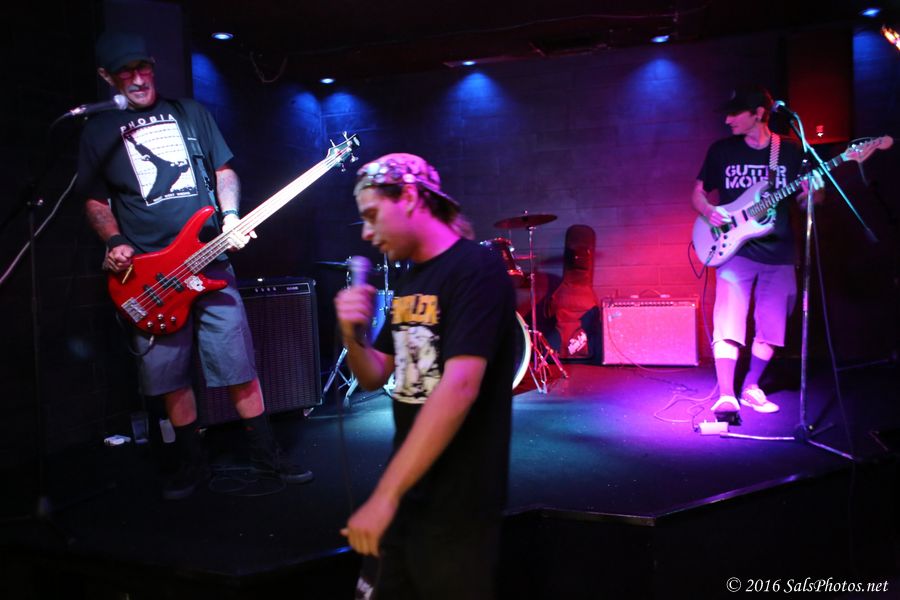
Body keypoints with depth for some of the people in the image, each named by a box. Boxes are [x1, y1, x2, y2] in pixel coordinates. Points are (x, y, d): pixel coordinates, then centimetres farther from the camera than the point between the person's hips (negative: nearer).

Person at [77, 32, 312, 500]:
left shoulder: (189, 111, 10)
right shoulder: (98, 131, 8)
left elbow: (223, 170, 11)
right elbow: (95, 200, 12)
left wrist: (231, 217, -6)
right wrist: (114, 242, -6)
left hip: (210, 261, 0)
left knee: (238, 365, 0)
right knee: (168, 376, 5)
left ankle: (265, 452, 14)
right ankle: (192, 463, 22)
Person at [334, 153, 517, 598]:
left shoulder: (475, 269, -17)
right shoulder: (408, 282, 9)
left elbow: (459, 389, -26)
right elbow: (373, 378, 13)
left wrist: (383, 496, -26)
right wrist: (353, 334, -8)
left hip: (455, 506, -7)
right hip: (406, 494, 8)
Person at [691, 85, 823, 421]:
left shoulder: (791, 152, 5)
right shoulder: (721, 151, 4)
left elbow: (803, 201, 9)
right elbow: (698, 194, 11)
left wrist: (813, 192, -14)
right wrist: (709, 211, -11)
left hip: (779, 254, 2)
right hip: (736, 250, -2)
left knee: (771, 329, 7)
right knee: (728, 323, -15)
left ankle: (751, 387, 26)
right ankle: (726, 397, -12)